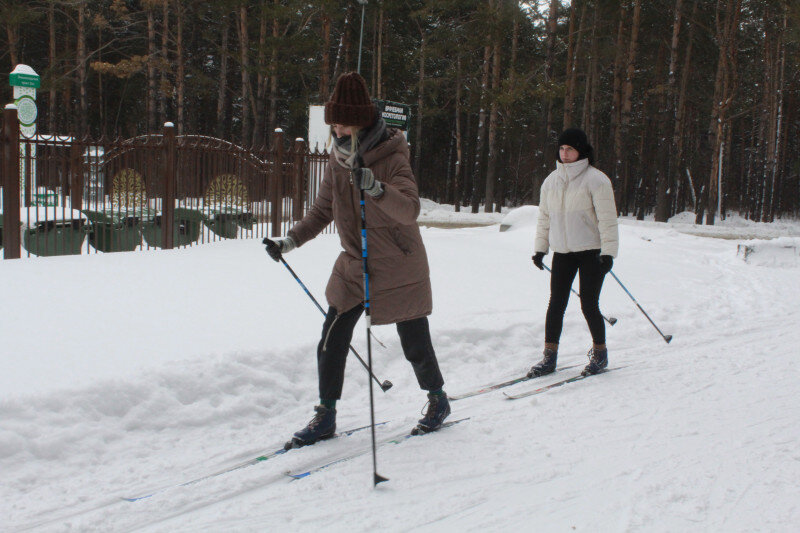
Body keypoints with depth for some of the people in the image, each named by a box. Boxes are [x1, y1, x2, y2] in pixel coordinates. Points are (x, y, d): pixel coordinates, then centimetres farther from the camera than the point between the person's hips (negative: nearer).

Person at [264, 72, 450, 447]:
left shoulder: (392, 158, -17)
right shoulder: (338, 160, 2)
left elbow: (409, 209, -31)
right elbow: (322, 211, 11)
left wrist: (375, 187, -47)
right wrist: (290, 241, -1)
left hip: (399, 270, -5)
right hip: (353, 267, 5)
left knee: (415, 344, 7)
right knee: (330, 343, -2)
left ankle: (438, 399, 32)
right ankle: (325, 416, 11)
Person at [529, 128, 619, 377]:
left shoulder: (595, 179, -8)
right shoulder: (552, 180, 9)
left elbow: (607, 219, -9)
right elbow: (544, 216, 17)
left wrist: (608, 252, -14)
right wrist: (540, 247, 13)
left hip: (591, 253, -5)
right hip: (562, 252, 5)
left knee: (589, 305, -2)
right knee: (556, 304, 2)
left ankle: (600, 353, 18)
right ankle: (549, 357, 9)